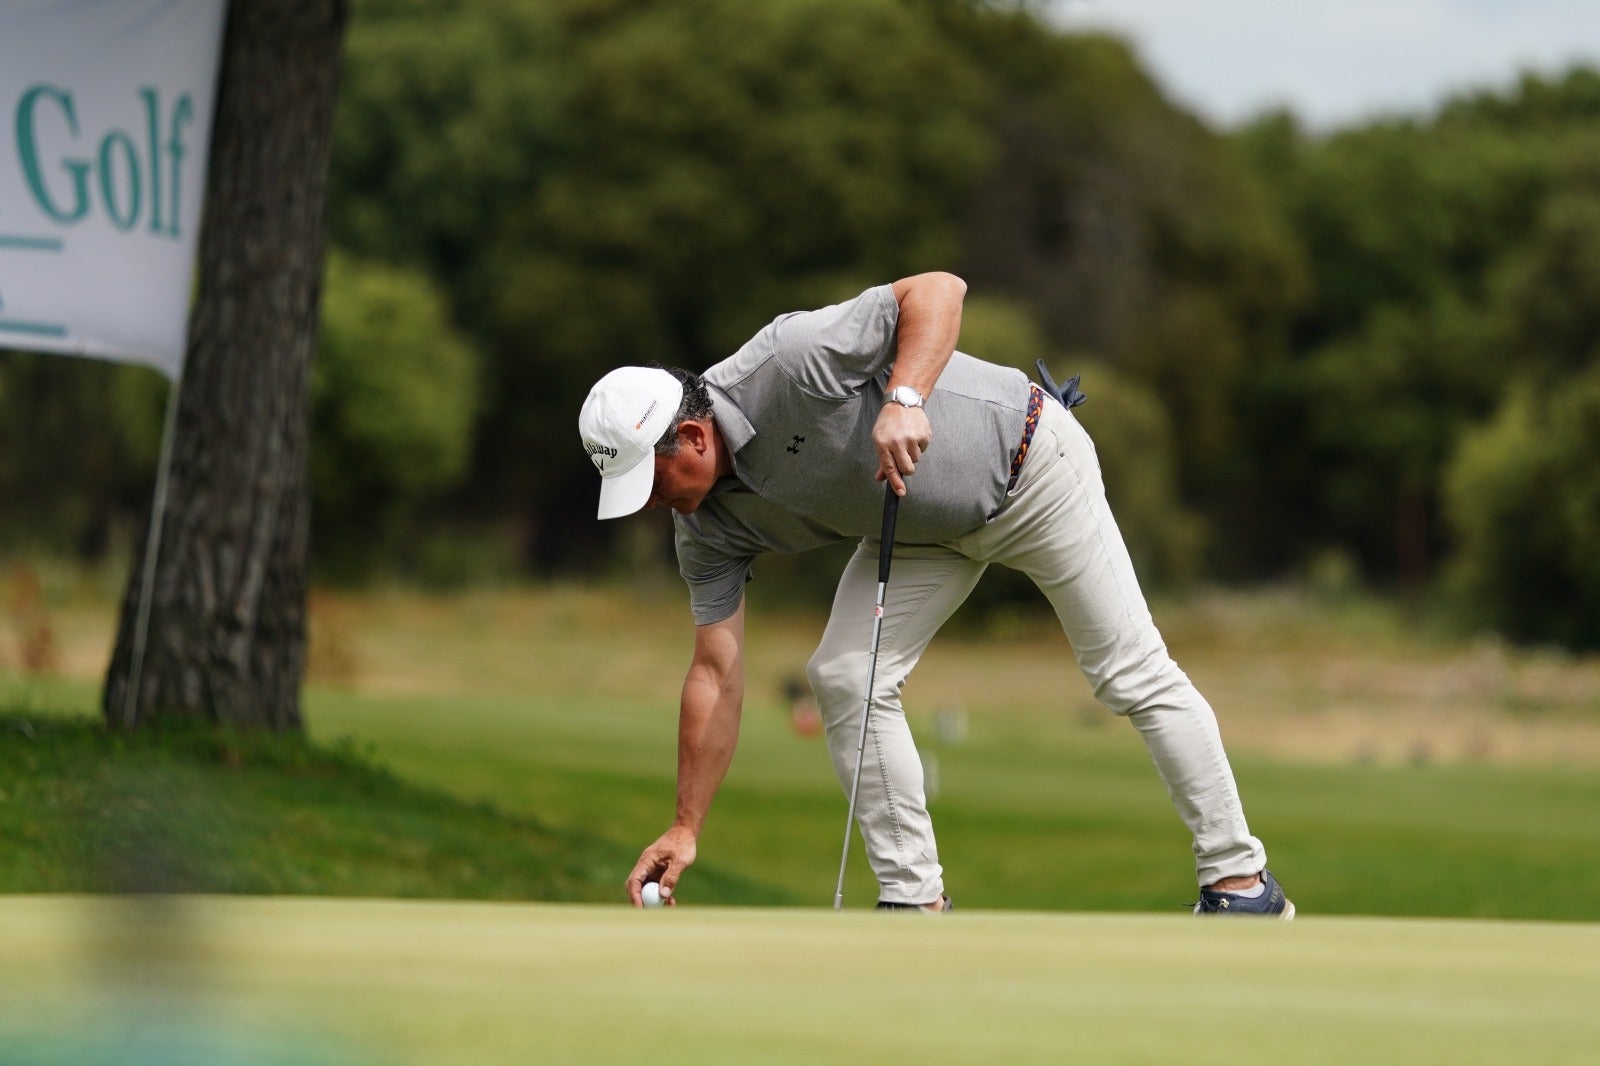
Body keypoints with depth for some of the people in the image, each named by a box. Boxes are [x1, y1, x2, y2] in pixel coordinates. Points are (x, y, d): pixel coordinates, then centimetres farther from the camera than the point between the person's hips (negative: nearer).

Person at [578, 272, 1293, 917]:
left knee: (1133, 675, -5)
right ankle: (914, 900, -2)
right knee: (844, 678, -9)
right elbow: (717, 675, -8)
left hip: (1029, 468, -7)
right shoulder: (706, 525, -12)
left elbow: (939, 289, -30)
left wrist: (905, 398, -45)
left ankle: (1238, 876, 3)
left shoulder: (785, 364, -32)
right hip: (925, 533, 7)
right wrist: (685, 828, -11)